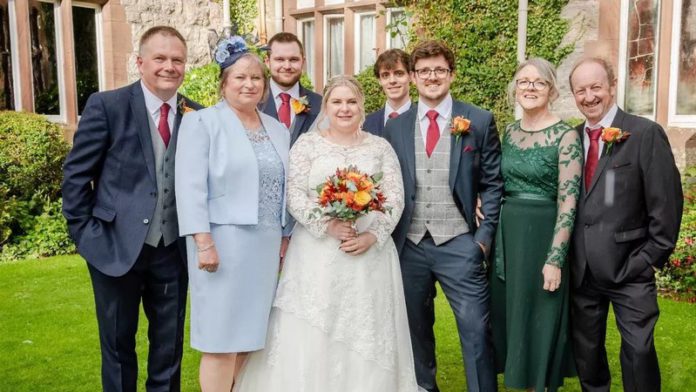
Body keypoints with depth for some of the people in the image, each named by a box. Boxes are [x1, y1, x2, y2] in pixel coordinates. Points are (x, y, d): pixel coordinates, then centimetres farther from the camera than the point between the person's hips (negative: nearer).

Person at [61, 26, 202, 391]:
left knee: (169, 346, 16)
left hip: (173, 250, 3)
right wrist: (85, 233, -7)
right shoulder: (106, 105, -8)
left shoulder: (196, 115, 0)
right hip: (116, 247, -2)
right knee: (118, 345, 15)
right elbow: (76, 174, -5)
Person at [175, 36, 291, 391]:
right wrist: (203, 241, -17)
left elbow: (285, 188, 15)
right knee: (221, 340, -1)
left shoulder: (278, 129, 14)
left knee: (250, 336, 11)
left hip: (267, 245, 5)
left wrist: (286, 238, 12)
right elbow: (190, 186, -10)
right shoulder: (202, 122, -2)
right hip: (222, 243, -5)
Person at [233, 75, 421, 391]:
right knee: (310, 337, 0)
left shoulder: (380, 147, 9)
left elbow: (395, 197, 3)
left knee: (366, 336, 7)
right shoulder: (308, 143, 4)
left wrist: (372, 236, -12)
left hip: (370, 254, 2)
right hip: (317, 254, -1)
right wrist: (328, 225, -17)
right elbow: (293, 194, -5)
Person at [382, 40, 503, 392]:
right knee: (415, 330, 15)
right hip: (409, 246, 3)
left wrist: (485, 235, -7)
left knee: (476, 330, -2)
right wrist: (388, 237, 3)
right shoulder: (395, 126, 7)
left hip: (459, 245, -3)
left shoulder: (479, 121, 1)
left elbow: (493, 184, 1)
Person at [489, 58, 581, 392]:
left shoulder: (566, 136, -11)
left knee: (539, 318, 5)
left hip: (543, 236, -6)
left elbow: (568, 202, -15)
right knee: (509, 312, 15)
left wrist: (555, 259, -18)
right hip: (507, 234, 6)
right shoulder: (510, 132, 7)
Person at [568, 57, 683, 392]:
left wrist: (651, 258, -9)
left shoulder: (646, 134, -7)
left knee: (638, 350, 0)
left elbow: (667, 202, -8)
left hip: (629, 267, -4)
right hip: (581, 269, 5)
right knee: (585, 349, 16)